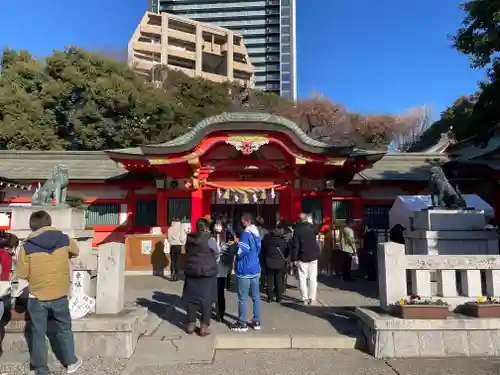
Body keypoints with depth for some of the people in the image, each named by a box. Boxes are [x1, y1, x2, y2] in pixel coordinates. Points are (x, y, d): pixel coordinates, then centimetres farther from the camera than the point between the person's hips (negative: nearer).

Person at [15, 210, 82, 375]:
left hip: (38, 297, -2)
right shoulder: (64, 239, -6)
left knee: (38, 334, 15)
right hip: (60, 295, 2)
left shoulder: (27, 246, -13)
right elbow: (75, 251, 15)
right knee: (64, 329, 20)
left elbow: (21, 274, -7)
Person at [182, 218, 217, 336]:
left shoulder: (189, 238, 1)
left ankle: (191, 324, 21)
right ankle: (204, 327, 6)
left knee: (191, 298, 13)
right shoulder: (210, 239, -13)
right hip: (207, 273, -4)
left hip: (191, 272, 4)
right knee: (206, 299, 4)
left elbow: (187, 251, 11)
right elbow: (216, 252, -1)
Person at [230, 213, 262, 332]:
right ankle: (257, 322, 18)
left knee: (243, 298, 1)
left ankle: (242, 324, 9)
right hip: (255, 269, 8)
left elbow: (241, 251, -22)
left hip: (245, 270, -8)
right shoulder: (256, 234, 12)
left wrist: (234, 247, -3)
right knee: (256, 296, 11)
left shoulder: (245, 234, -15)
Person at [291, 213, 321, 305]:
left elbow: (295, 245, -11)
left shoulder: (297, 229, -10)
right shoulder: (313, 227, 1)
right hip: (313, 256, 3)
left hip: (302, 257, -3)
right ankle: (312, 298, 5)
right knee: (312, 278, 7)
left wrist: (294, 258, -7)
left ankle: (305, 298, 3)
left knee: (302, 278, 4)